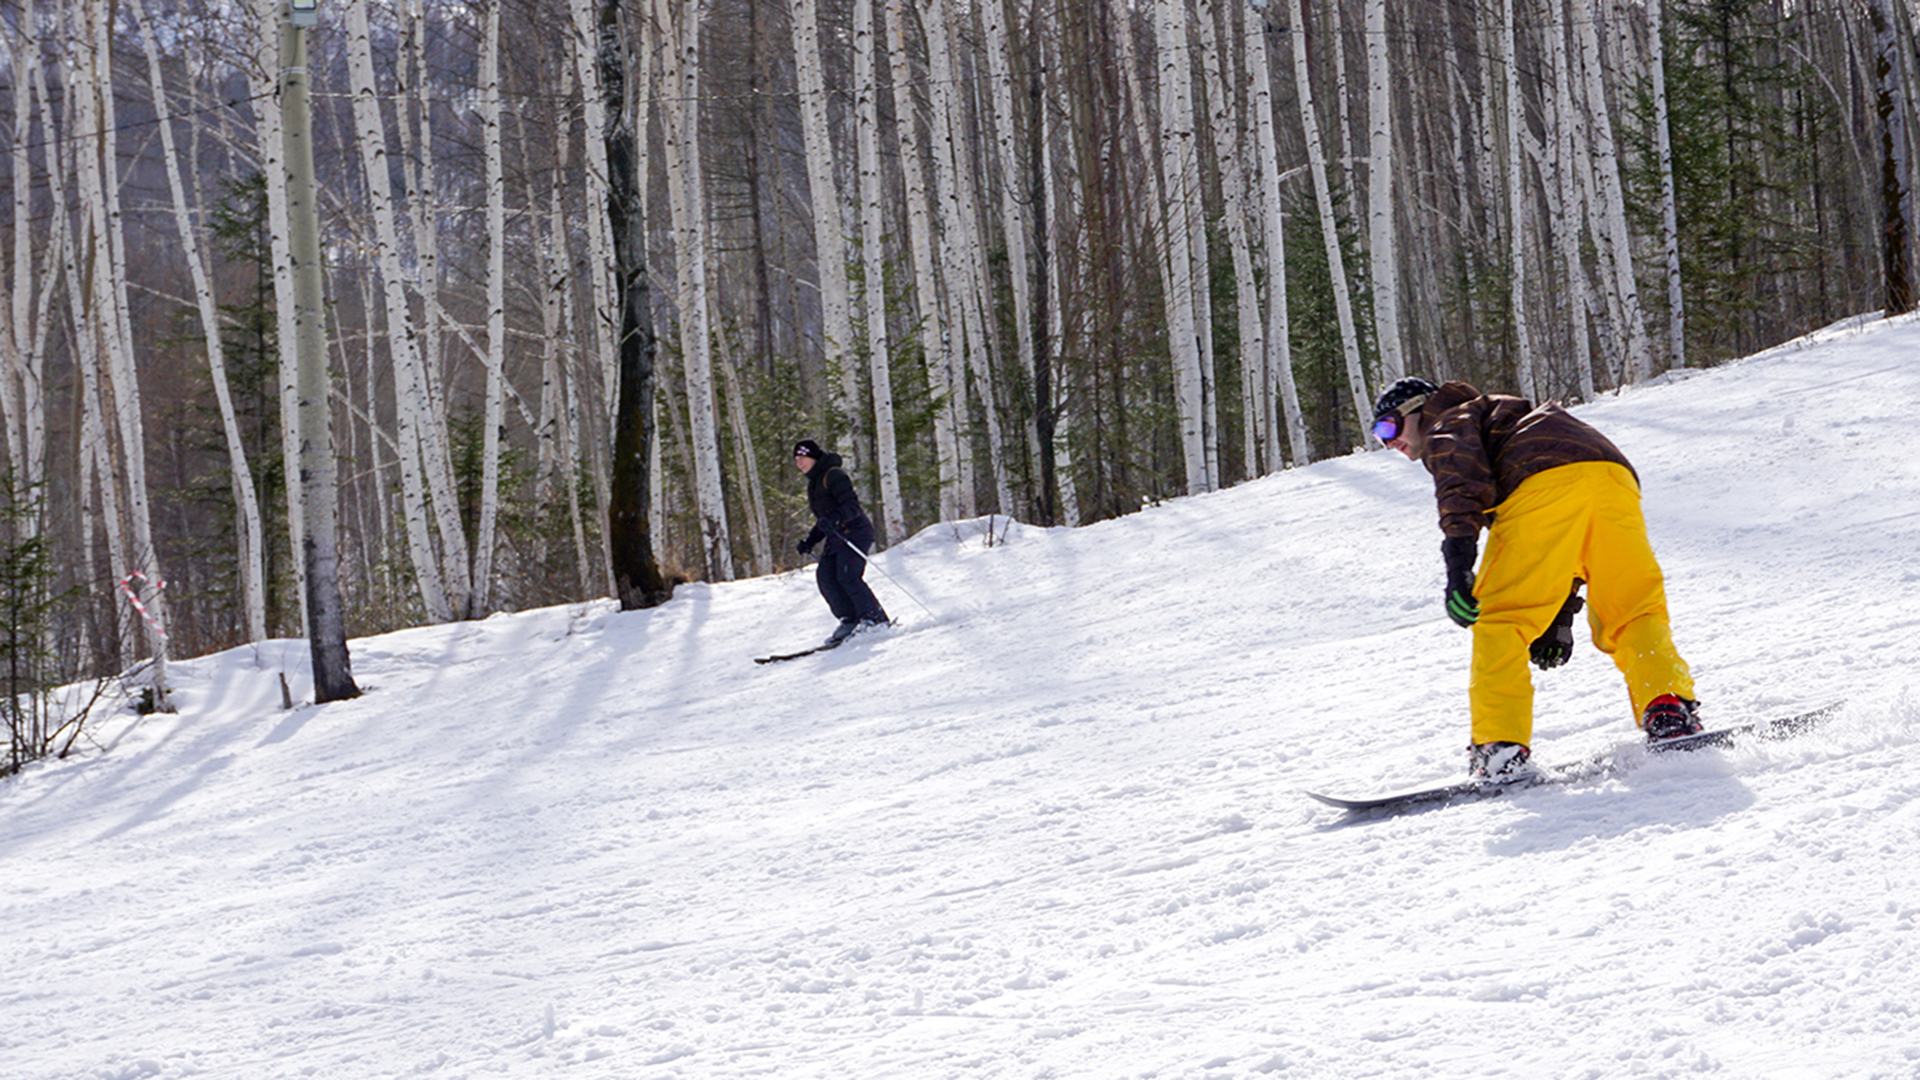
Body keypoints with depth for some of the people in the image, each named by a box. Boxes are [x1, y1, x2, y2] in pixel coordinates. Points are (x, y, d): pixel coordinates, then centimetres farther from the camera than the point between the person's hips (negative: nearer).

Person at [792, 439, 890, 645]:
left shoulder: (834, 475, -9)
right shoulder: (813, 483, 20)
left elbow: (852, 505, -19)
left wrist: (834, 519, -35)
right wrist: (810, 542, 17)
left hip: (854, 532, -9)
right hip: (836, 537, 9)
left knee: (848, 577, -20)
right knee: (825, 576, -7)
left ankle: (876, 619, -14)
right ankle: (850, 620, -4)